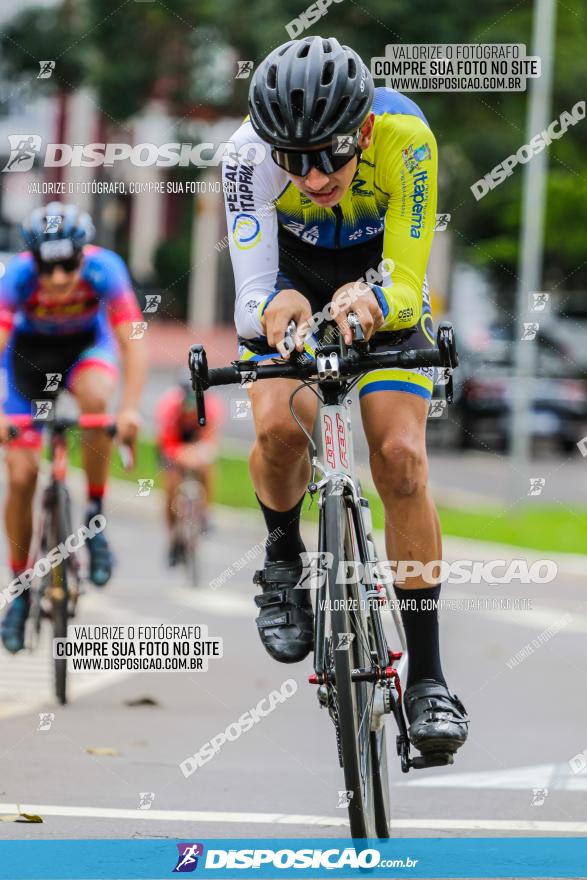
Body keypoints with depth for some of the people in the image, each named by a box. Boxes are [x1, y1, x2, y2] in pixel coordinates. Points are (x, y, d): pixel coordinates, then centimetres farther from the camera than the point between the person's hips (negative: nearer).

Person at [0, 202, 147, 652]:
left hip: (87, 344, -1)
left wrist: (131, 408, -50)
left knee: (94, 396, -36)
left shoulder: (104, 268, -33)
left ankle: (96, 518, -18)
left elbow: (132, 344, -36)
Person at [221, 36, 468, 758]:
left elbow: (406, 285, -33)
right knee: (280, 428, -27)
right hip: (290, 275, 0)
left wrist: (373, 303, -56)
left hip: (382, 283, 0)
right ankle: (284, 552, 6)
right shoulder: (249, 153, -33)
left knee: (401, 456, -18)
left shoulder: (405, 137, -35)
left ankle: (426, 676, -9)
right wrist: (273, 311, -59)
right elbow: (251, 295, -36)